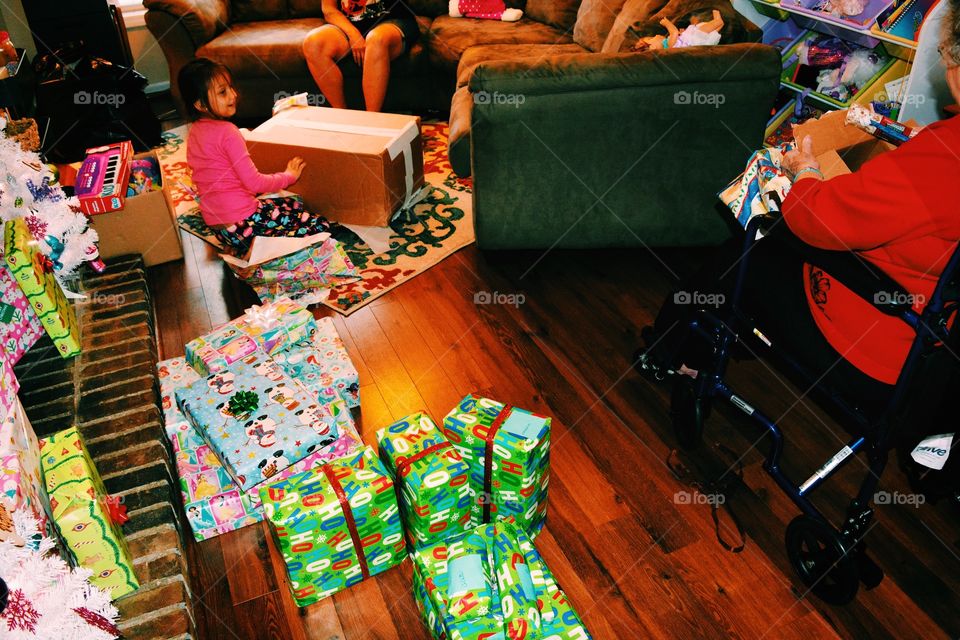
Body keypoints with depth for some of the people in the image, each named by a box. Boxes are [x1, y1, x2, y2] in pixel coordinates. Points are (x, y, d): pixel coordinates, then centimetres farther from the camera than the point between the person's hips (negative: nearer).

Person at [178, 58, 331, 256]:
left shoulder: (194, 130, 9)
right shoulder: (227, 131, -18)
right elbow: (254, 182, -18)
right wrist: (289, 176, -2)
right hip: (242, 224, -9)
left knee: (295, 204, 25)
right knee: (321, 226, -5)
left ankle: (243, 246, 7)